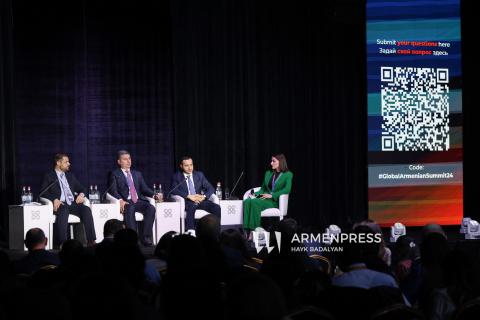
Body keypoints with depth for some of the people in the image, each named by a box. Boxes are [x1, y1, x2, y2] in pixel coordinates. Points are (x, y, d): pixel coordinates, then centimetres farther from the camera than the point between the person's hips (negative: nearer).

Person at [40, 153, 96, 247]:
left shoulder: (70, 176, 27)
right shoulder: (49, 176, 11)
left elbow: (80, 188, 28)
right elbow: (44, 192, -1)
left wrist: (81, 194, 3)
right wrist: (54, 199, -18)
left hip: (72, 203, 5)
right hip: (60, 204, -5)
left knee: (86, 209, -25)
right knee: (63, 211, -39)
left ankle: (91, 241, -32)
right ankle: (62, 243, -47)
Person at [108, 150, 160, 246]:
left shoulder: (137, 174, 26)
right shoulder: (114, 174, 11)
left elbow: (144, 188, 18)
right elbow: (113, 190, -2)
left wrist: (154, 195, -3)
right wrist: (120, 200, -22)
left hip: (139, 201, 4)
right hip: (126, 202, -4)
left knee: (151, 208, -27)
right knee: (129, 211, -38)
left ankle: (146, 238, -28)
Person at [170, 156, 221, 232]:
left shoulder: (199, 175, 15)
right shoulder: (177, 176, 7)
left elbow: (210, 188, 11)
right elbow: (174, 190, -9)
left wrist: (204, 196, -12)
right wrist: (189, 196, -21)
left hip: (200, 200, 4)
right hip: (187, 202, -4)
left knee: (216, 208, -23)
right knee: (191, 208, -40)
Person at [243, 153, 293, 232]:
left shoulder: (288, 174, 2)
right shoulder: (268, 173, 21)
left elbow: (287, 189, -12)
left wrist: (272, 195, -21)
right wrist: (255, 194, 2)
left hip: (276, 200, -6)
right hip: (264, 197, 6)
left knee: (254, 202, -33)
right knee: (247, 201, -27)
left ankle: (254, 229, -33)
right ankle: (246, 229, -36)